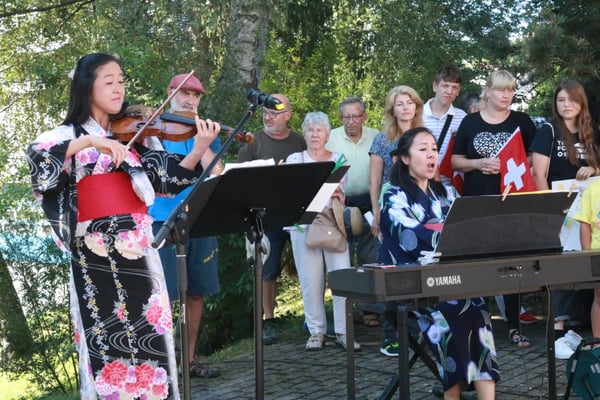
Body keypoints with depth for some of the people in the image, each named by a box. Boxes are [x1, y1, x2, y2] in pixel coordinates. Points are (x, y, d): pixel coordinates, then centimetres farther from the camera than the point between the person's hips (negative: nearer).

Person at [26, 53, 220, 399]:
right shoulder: (68, 134, 4)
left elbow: (167, 178, 2)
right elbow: (35, 155, -16)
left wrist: (199, 151, -14)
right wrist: (88, 141, -25)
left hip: (138, 246, 2)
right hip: (94, 252, -2)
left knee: (150, 335, 2)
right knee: (105, 338, 1)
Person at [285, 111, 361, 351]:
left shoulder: (338, 159, 13)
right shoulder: (294, 160, 10)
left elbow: (342, 193, 10)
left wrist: (339, 195, -14)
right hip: (304, 224, 0)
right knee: (311, 281, -1)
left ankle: (343, 332, -3)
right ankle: (316, 332, 8)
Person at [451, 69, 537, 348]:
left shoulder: (522, 122, 6)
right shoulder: (470, 122, 7)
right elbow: (456, 161, 8)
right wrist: (479, 163, -9)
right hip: (476, 202, 1)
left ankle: (514, 325, 5)